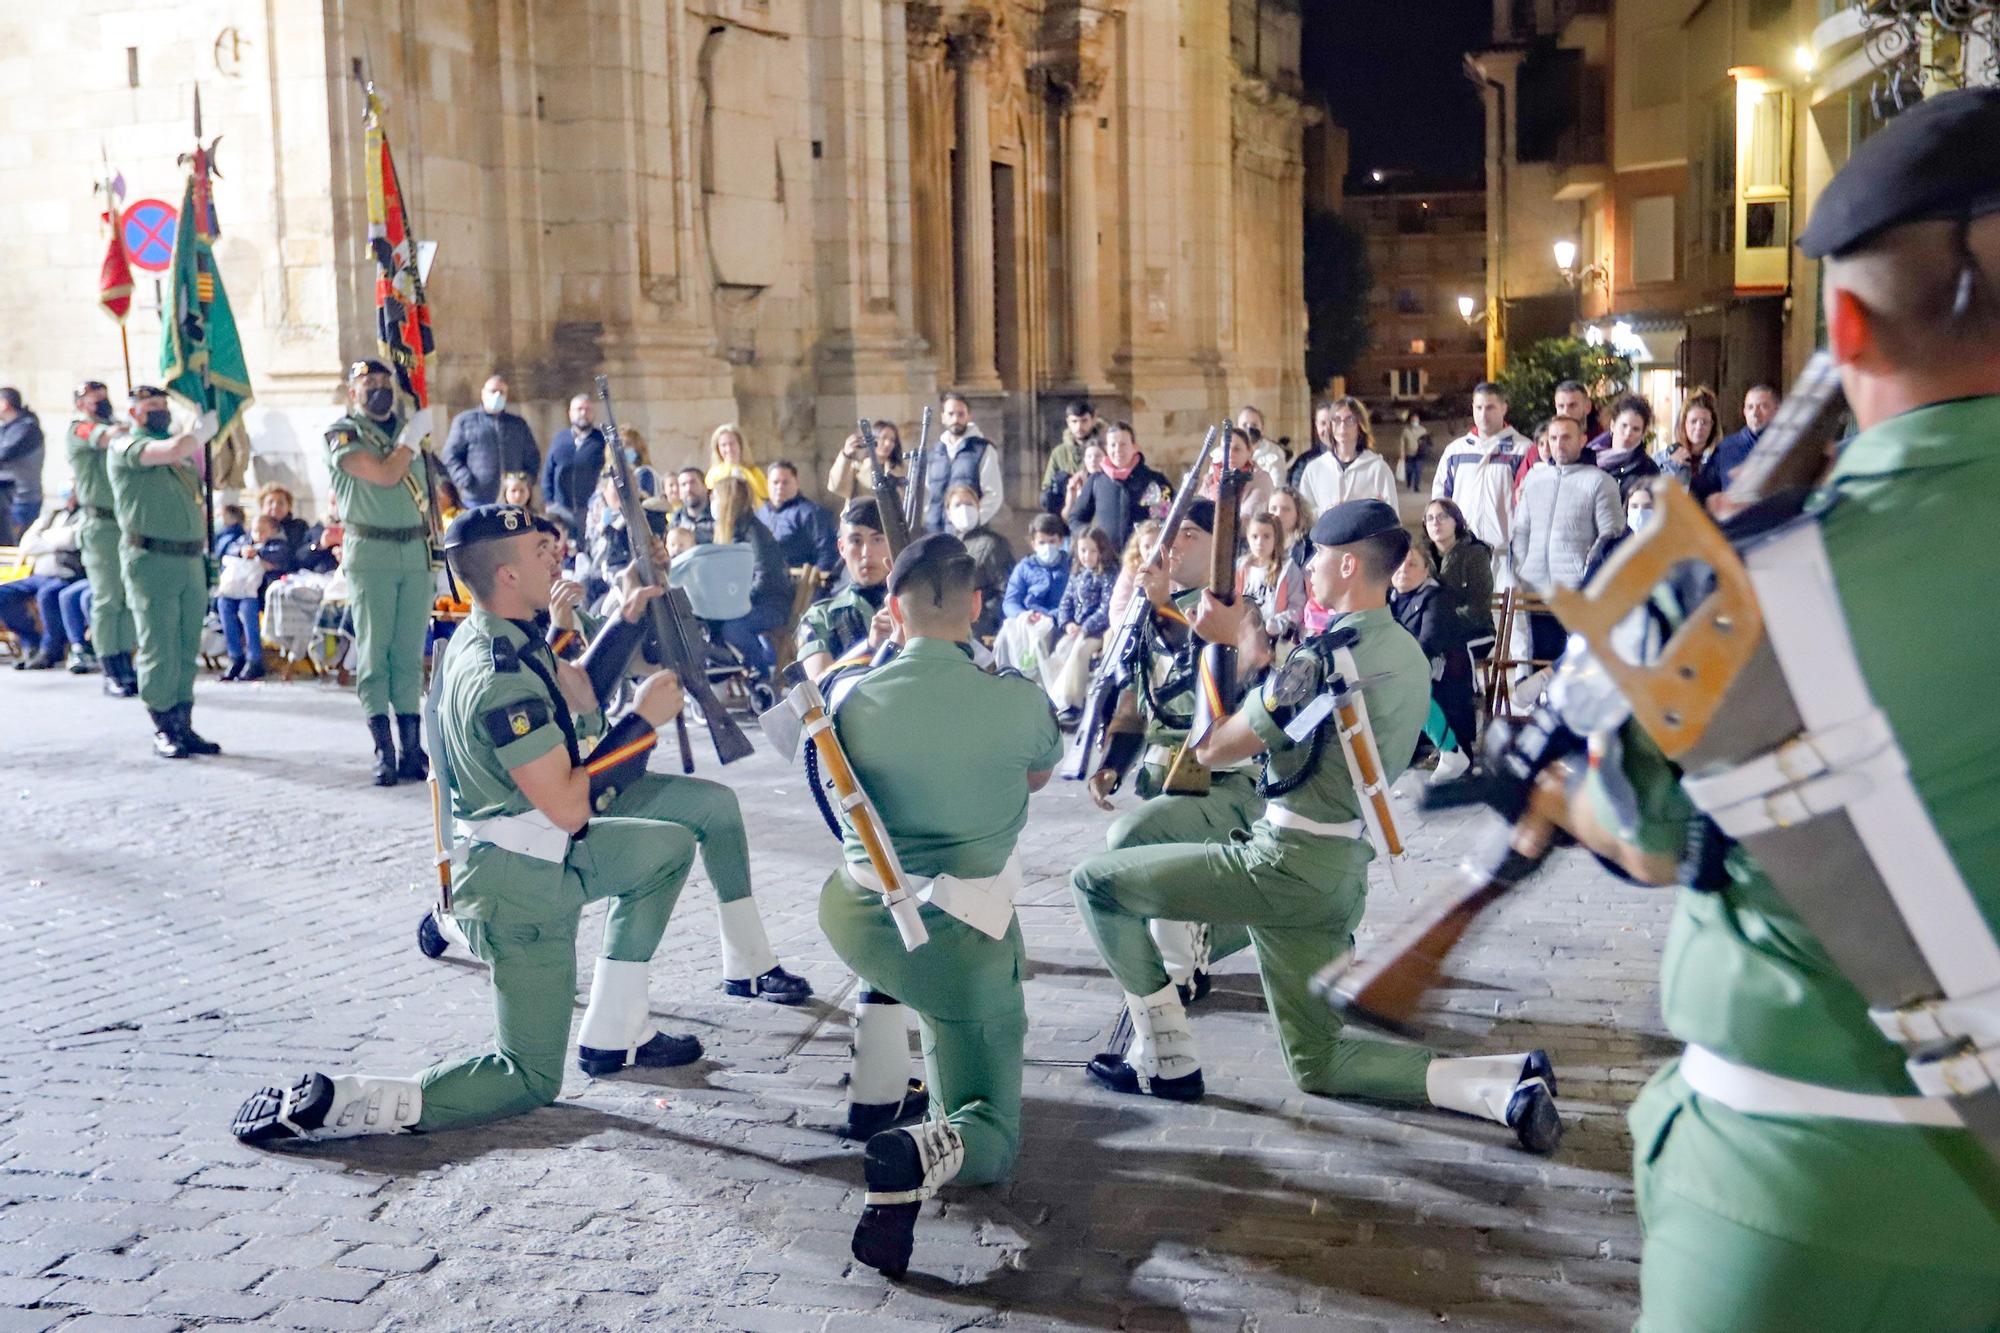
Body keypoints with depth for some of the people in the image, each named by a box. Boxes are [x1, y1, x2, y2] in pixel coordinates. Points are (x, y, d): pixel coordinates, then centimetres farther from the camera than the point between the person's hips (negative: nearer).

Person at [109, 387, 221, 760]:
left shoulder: (183, 450, 19)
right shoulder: (125, 446, -2)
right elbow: (172, 450, -20)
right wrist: (203, 430, -4)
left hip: (191, 560, 7)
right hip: (152, 560, -7)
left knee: (187, 652, 8)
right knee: (159, 652, -4)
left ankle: (183, 728, 15)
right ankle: (163, 731, 4)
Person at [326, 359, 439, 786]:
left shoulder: (407, 427, 17)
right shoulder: (343, 434, 0)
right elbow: (385, 475, -16)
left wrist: (434, 557, 17)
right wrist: (414, 434, -4)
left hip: (416, 552, 5)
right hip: (370, 554, -5)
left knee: (410, 654, 5)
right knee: (374, 651, -3)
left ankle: (412, 748, 7)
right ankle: (384, 751, -2)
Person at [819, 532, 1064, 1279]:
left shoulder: (853, 699, -10)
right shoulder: (1019, 700, -14)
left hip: (859, 918, 3)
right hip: (964, 941, -3)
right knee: (991, 1143, 8)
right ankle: (920, 1155, -24)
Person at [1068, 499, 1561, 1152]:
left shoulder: (1330, 654, -19)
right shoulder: (1406, 651, 9)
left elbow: (1214, 750, -12)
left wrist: (1235, 636, 1)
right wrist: (1247, 637, 19)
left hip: (1285, 866, -9)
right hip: (1340, 876, 9)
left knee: (1097, 882, 2)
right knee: (1317, 1066, 18)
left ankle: (1164, 1059, 7)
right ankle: (1508, 1083, 4)